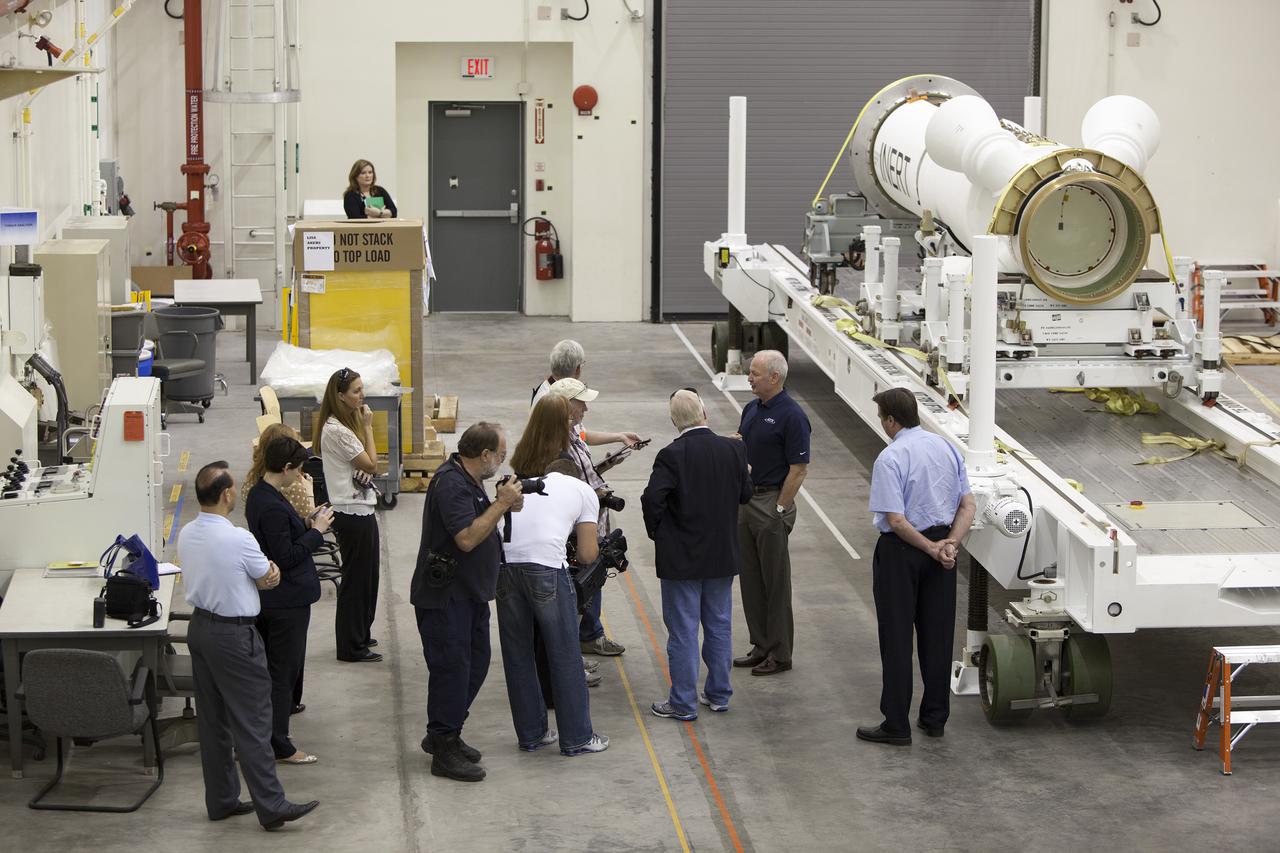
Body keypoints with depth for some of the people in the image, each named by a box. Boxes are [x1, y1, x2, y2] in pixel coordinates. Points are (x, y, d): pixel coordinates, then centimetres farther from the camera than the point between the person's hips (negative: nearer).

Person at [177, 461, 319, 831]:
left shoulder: (186, 535, 2)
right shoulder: (238, 539, -21)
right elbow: (269, 579, -8)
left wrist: (265, 570, -3)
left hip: (200, 627, 8)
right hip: (234, 635, -8)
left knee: (212, 718, 14)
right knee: (252, 721, -4)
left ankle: (221, 800, 23)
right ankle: (271, 807, -1)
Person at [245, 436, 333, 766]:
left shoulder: (259, 494, 6)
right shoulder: (274, 507, -25)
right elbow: (287, 557, -24)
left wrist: (306, 523, 4)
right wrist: (316, 531, -15)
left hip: (265, 598, 10)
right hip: (287, 600, -10)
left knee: (266, 668, 19)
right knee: (283, 672, 0)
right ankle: (279, 747, 9)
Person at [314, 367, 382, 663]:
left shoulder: (346, 423, 12)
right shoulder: (336, 430, -20)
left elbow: (366, 465, 13)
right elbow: (371, 464, -16)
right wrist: (368, 427, -12)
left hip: (360, 508, 10)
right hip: (352, 513, -10)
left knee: (365, 575, 19)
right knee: (356, 577, -2)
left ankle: (359, 635, 32)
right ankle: (351, 647, 7)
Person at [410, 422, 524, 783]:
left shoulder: (468, 480, 11)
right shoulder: (451, 484, -22)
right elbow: (467, 538, -29)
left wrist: (503, 506, 2)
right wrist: (501, 503, -23)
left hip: (471, 591, 10)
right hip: (444, 595, -10)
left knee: (476, 663, 16)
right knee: (451, 668, -6)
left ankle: (444, 735, 28)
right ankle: (444, 751, 2)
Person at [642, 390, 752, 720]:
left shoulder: (672, 455, -18)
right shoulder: (733, 450, -6)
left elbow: (652, 498, -24)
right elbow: (745, 493, 4)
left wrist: (657, 531, -8)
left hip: (681, 557, -4)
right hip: (723, 555, 4)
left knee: (683, 630, 3)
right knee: (719, 624, 17)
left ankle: (683, 702, 8)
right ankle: (719, 694, 25)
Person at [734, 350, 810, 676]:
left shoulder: (791, 416, -16)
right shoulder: (752, 409, 10)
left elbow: (798, 469, -16)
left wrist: (779, 510, -16)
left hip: (772, 504, -8)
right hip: (746, 499, 8)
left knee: (775, 581, 0)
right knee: (750, 578, 12)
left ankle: (780, 654, 8)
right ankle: (761, 646, 22)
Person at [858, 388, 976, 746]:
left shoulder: (890, 458, -18)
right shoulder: (947, 448, 4)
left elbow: (896, 520, -22)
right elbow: (968, 505, 3)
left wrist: (930, 548, -12)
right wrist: (948, 544, -6)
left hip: (901, 550, -6)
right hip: (940, 548, 6)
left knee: (897, 638, 2)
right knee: (937, 634, 14)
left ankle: (896, 725, 6)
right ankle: (935, 717, 21)